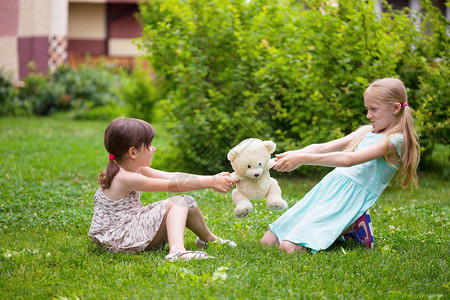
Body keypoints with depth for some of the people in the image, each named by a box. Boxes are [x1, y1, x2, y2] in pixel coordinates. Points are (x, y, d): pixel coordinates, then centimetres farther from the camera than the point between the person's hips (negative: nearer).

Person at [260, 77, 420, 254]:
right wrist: (294, 154, -7)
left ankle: (352, 228, -3)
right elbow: (322, 148, 13)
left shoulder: (394, 140, -9)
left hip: (351, 199, -8)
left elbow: (349, 159, -20)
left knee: (290, 247, -23)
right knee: (267, 242, 3)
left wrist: (303, 159, -23)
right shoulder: (366, 132, 17)